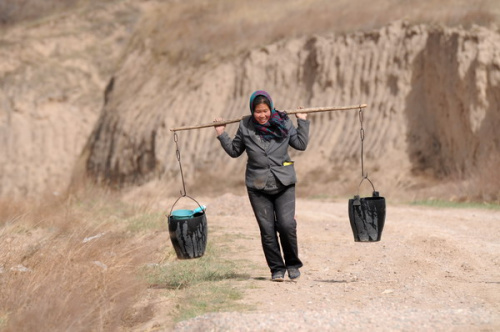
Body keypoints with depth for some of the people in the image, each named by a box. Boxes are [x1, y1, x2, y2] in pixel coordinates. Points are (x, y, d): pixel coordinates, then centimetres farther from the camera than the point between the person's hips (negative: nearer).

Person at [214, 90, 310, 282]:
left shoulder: (283, 124, 2)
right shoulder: (245, 127, 2)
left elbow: (301, 144, 8)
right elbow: (234, 151, 15)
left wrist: (303, 122, 5)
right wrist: (222, 135, 6)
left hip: (284, 184, -1)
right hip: (258, 186, 1)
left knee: (287, 225, -11)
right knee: (267, 230, 0)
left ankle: (293, 264, 10)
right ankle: (277, 268, 13)